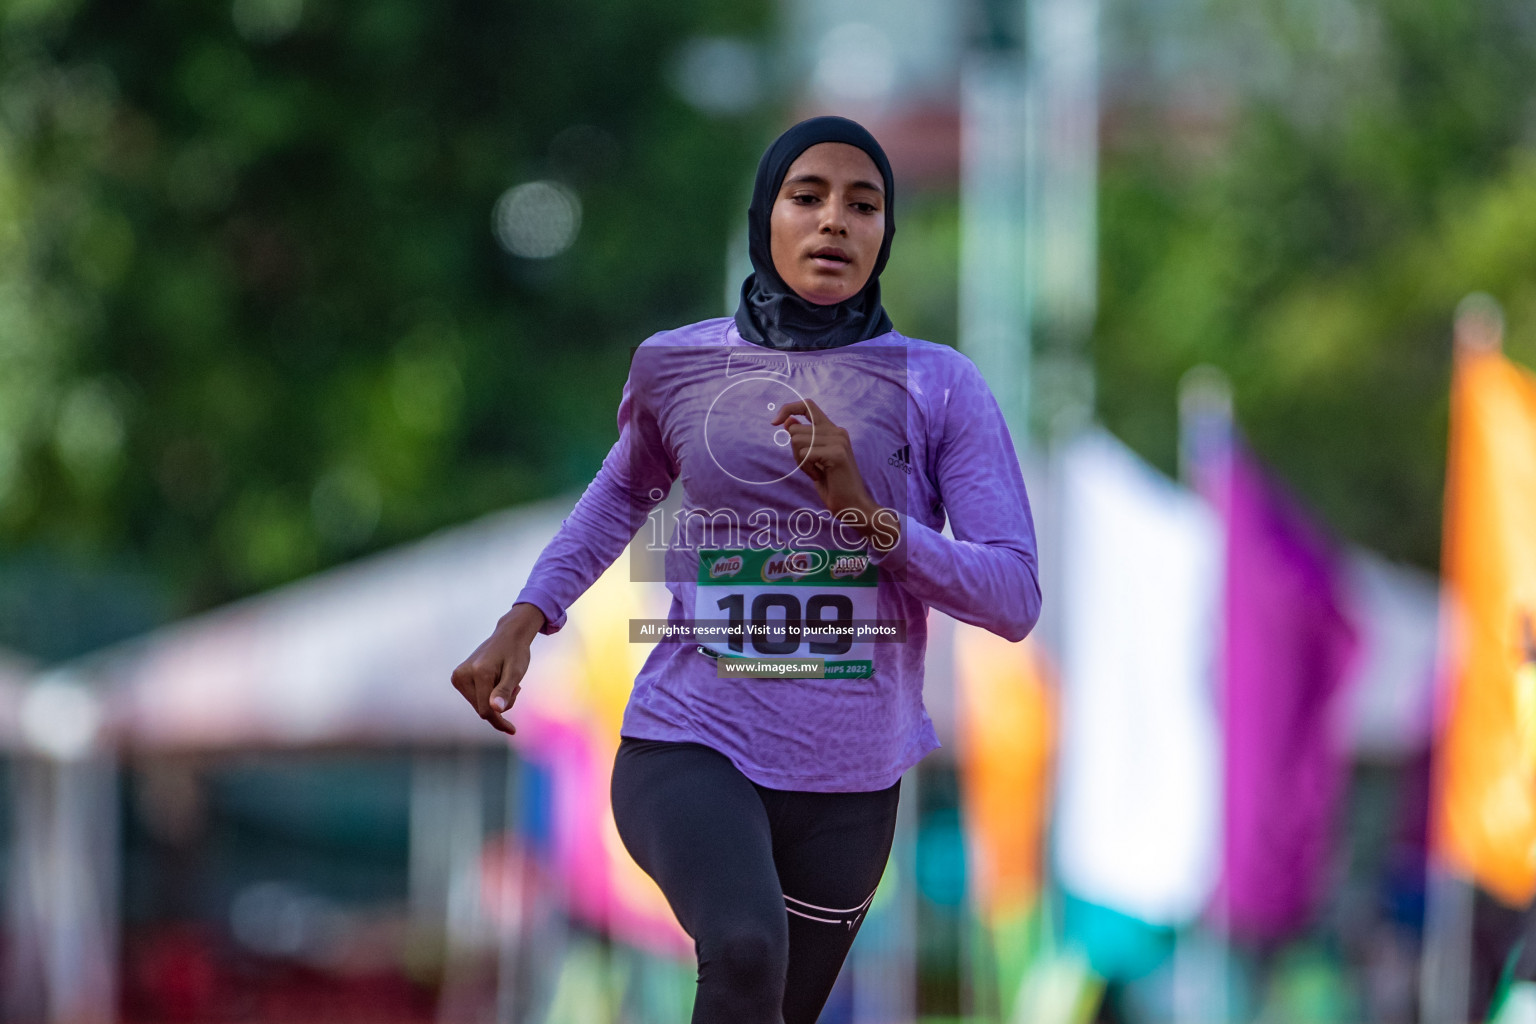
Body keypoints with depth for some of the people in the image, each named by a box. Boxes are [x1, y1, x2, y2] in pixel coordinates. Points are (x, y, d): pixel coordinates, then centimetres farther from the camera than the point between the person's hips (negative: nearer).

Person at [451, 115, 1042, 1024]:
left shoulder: (941, 388, -1)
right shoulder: (676, 367, 3)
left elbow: (1015, 597, -7)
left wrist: (867, 512, -19)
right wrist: (525, 620, 14)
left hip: (847, 780, 2)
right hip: (692, 745, -2)